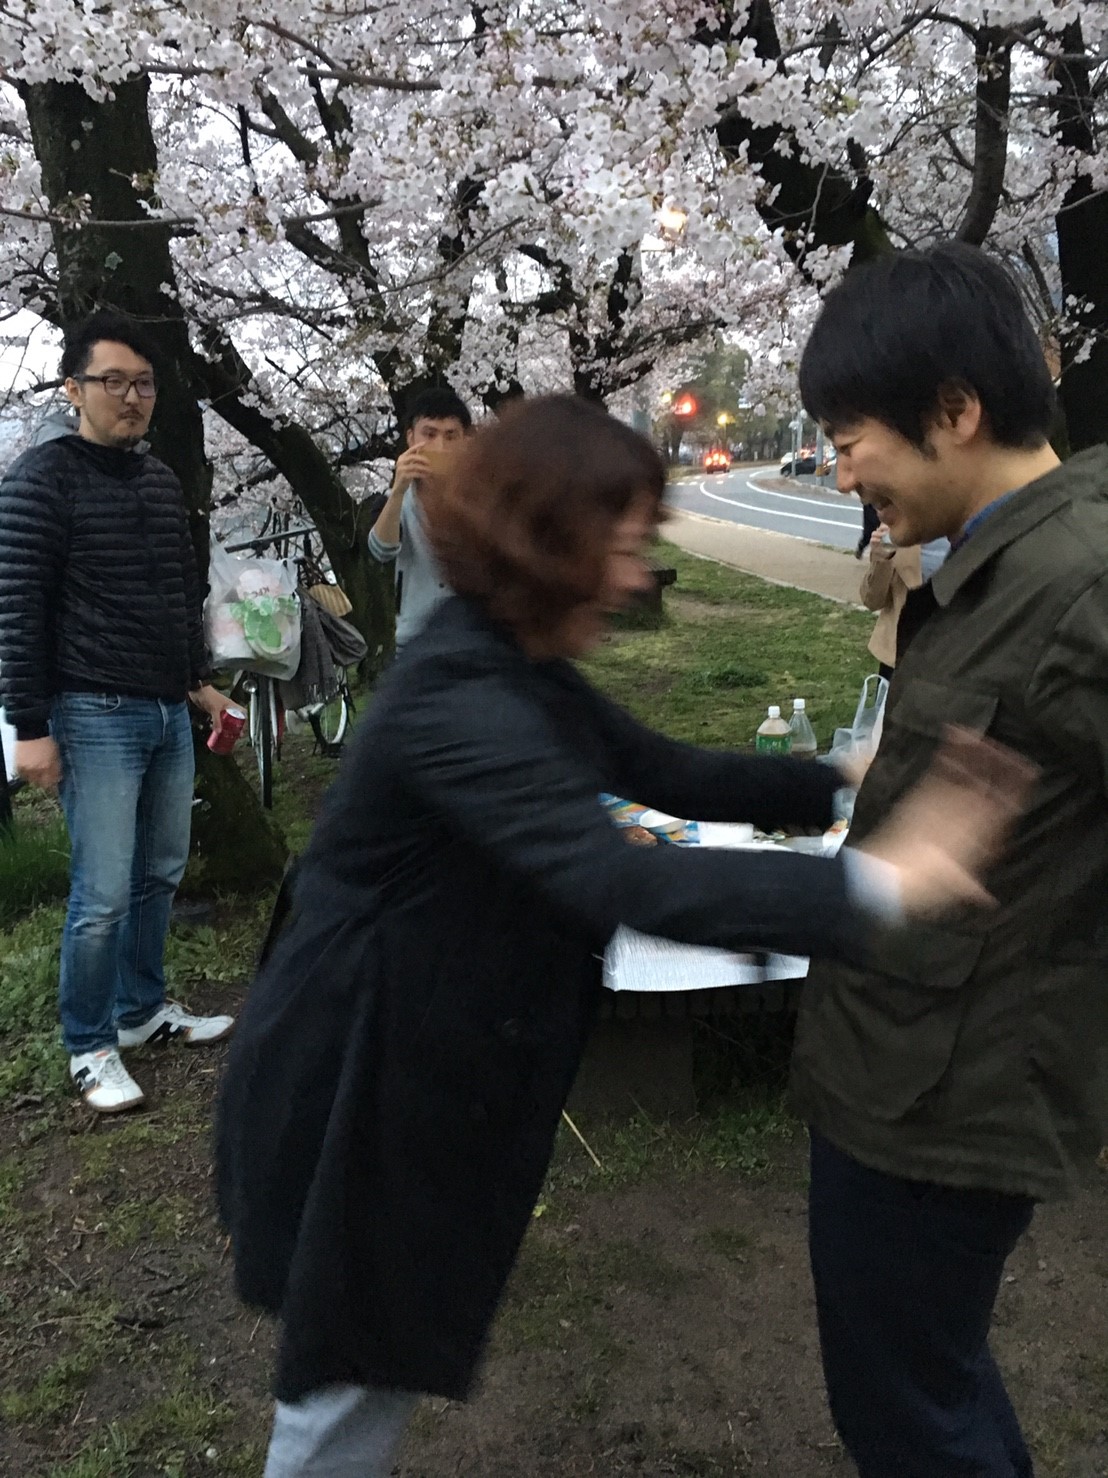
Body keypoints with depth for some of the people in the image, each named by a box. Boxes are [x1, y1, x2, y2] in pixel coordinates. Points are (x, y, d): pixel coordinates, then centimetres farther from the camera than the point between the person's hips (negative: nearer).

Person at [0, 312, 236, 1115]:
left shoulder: (163, 481, 13)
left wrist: (199, 681, 20)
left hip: (169, 713, 7)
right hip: (96, 717, -7)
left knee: (161, 874, 14)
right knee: (103, 894, -4)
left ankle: (144, 1009, 30)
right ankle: (90, 1047, 13)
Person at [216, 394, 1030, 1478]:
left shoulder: (524, 674, 4)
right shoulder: (457, 701, -30)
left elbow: (667, 774, 8)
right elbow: (621, 878, -40)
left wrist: (841, 786, -2)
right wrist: (872, 886, -40)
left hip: (425, 1074, 9)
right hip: (357, 1093, -9)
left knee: (389, 1347, 27)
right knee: (354, 1377, 13)